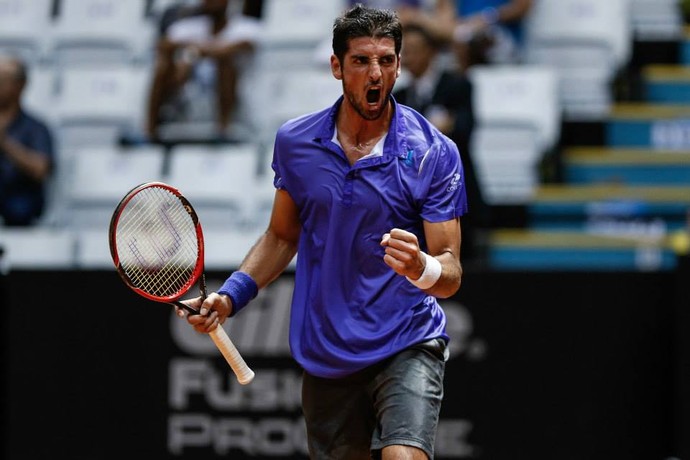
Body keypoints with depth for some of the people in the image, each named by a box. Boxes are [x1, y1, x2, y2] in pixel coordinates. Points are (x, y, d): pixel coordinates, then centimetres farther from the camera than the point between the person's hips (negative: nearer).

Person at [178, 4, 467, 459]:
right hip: (325, 357, 4)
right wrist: (230, 296, 5)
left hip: (407, 347, -4)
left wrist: (421, 268, -32)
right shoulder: (295, 141, 2)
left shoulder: (435, 153, -9)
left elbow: (450, 274, -10)